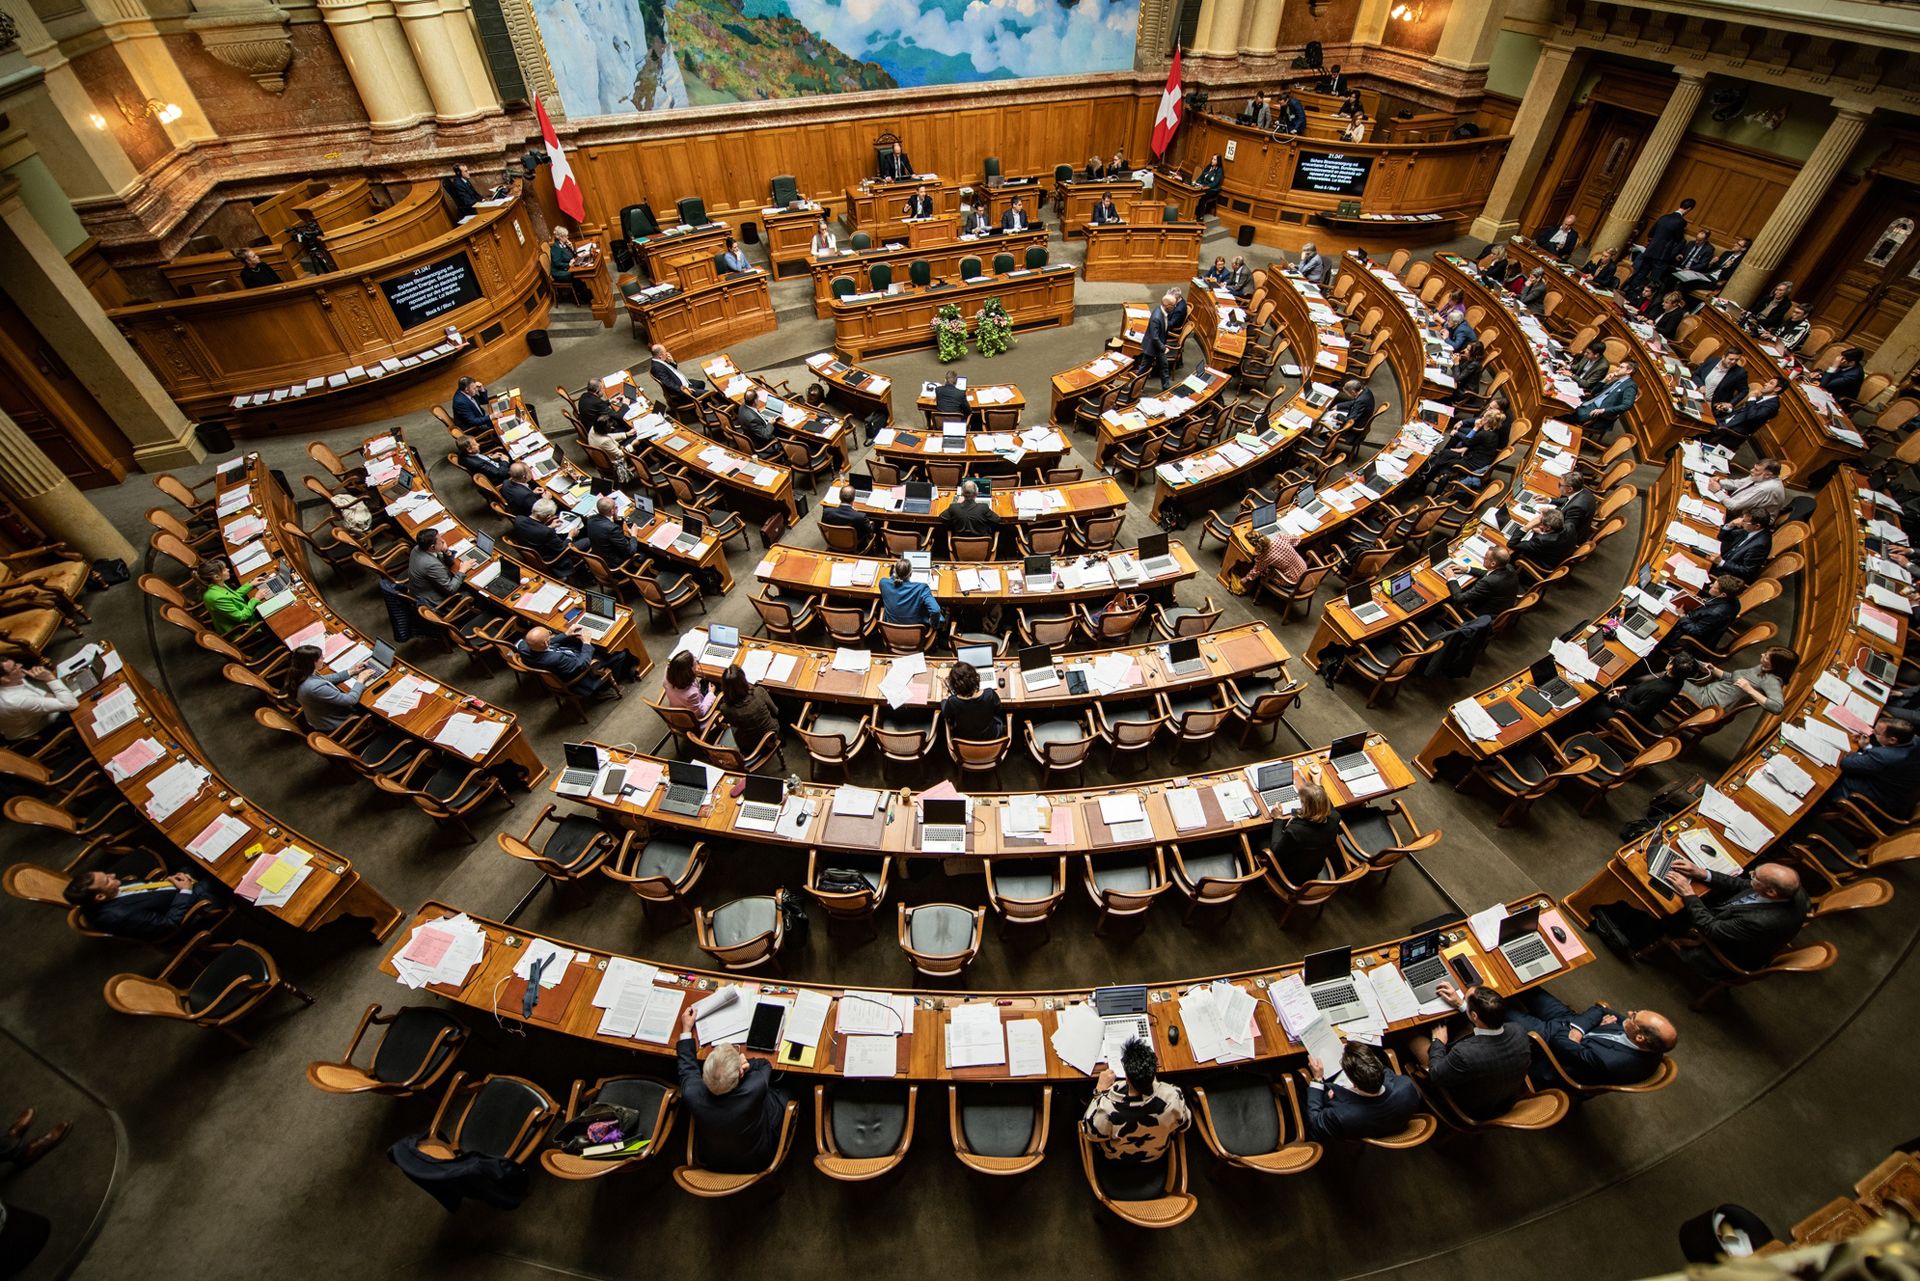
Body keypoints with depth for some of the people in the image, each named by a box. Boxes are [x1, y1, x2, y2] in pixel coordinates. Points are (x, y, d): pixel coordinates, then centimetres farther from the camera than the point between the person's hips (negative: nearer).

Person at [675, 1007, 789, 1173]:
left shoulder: (692, 1094, -34)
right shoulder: (756, 1088, -40)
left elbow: (687, 1066, -9)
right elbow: (764, 1065, -13)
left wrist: (686, 1029, 0)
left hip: (710, 1163, 2)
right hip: (756, 1164, -2)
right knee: (782, 1094, 19)